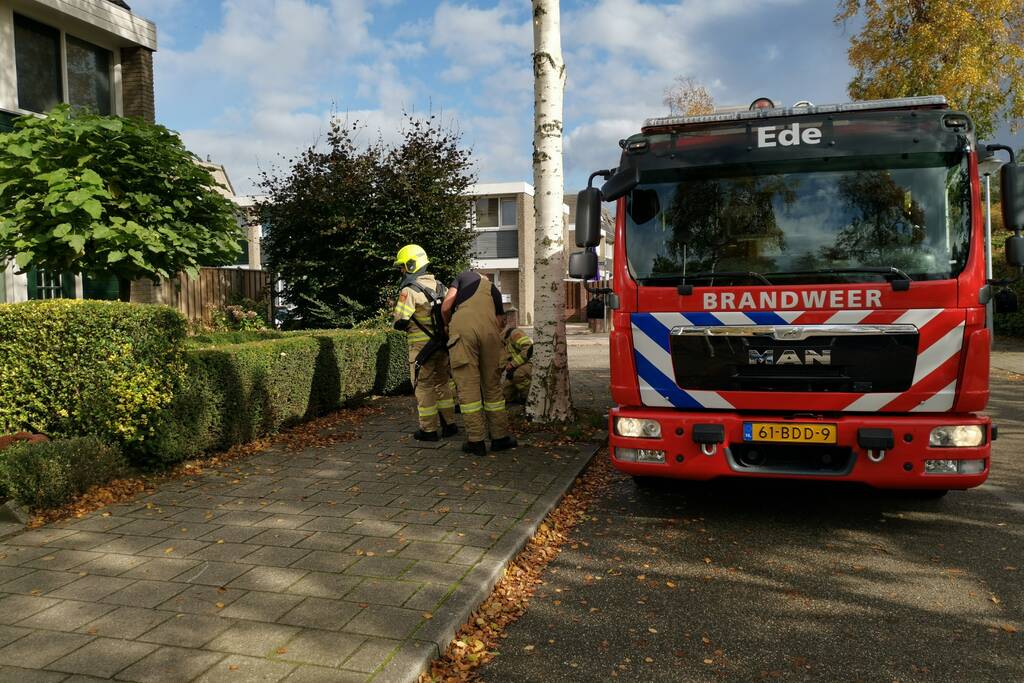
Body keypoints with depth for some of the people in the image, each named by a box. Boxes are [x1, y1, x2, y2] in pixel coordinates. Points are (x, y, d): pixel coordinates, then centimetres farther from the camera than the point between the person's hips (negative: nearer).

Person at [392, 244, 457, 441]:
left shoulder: (409, 290, -14)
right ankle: (449, 424, 23)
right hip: (441, 343, 7)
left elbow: (400, 322, -16)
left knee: (424, 387, 3)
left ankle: (429, 429, 9)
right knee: (442, 383, 17)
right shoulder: (438, 285, 8)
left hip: (422, 345, -7)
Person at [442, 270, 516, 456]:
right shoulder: (495, 291, 31)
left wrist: (448, 326, 29)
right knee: (492, 386, 13)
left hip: (463, 327, -3)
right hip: (489, 332, 3)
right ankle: (499, 437, 19)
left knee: (468, 386, 1)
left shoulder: (465, 276, 23)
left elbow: (445, 308, 11)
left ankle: (476, 441, 3)